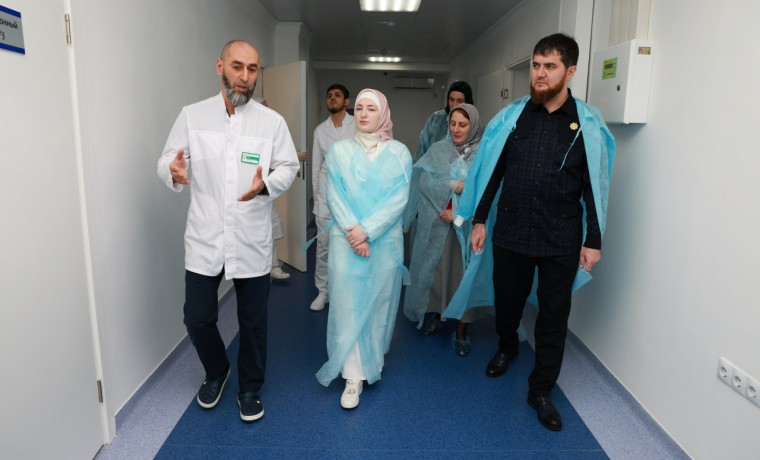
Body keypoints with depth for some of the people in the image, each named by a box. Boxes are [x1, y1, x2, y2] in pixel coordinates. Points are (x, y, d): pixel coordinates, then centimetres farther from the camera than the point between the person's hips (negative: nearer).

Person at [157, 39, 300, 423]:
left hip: (252, 241, 0)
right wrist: (173, 171, -23)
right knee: (197, 318, 9)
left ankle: (250, 388, 35)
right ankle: (216, 372, 41)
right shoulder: (192, 115, 1)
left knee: (253, 321, 10)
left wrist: (266, 183, -22)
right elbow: (166, 160, 2)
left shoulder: (272, 121, 0)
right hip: (204, 238, 1)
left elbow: (289, 168, 0)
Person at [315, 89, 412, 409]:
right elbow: (335, 197, -2)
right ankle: (354, 375, 6)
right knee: (348, 305, -1)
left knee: (378, 302, 9)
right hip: (346, 240, 0)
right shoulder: (339, 151, 4)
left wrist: (367, 230, -16)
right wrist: (353, 232, -15)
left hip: (385, 241, 0)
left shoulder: (399, 153, 2)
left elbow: (399, 199, -7)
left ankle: (373, 363, 30)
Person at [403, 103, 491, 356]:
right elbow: (423, 182, -6)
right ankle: (435, 315, 31)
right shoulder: (437, 150, 5)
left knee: (466, 274, 2)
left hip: (469, 225, -1)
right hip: (436, 223, 2)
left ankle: (461, 332, 15)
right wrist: (452, 185, -18)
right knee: (435, 269, 8)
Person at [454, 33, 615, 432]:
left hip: (561, 237, -1)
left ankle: (541, 390, 24)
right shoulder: (511, 116, 1)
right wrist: (479, 220, 3)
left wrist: (593, 240, -1)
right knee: (507, 299, 17)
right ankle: (507, 346, 49)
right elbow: (490, 171, 4)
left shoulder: (588, 123, -2)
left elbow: (594, 186, 0)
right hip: (510, 230, 2)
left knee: (554, 314, 7)